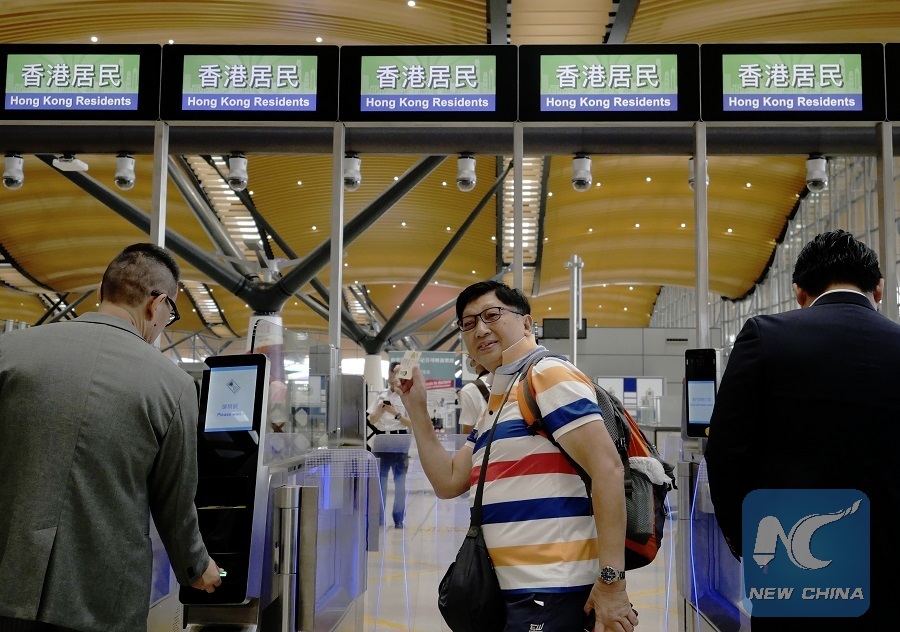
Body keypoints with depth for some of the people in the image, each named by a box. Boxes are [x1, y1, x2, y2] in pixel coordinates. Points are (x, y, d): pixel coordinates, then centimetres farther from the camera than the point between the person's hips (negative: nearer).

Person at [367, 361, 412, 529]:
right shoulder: (381, 396, 12)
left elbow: (411, 423, -5)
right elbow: (371, 420, 12)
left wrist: (396, 413, -16)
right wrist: (380, 410, -6)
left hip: (399, 441, -3)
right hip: (381, 441, 4)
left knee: (400, 481, 0)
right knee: (380, 480, 6)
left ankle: (399, 518, 4)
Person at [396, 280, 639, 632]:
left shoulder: (549, 375, -8)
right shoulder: (496, 404, 19)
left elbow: (608, 470, -17)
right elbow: (448, 482, 19)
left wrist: (612, 580, -21)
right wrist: (416, 409, 12)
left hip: (550, 592, -9)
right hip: (512, 592, 9)